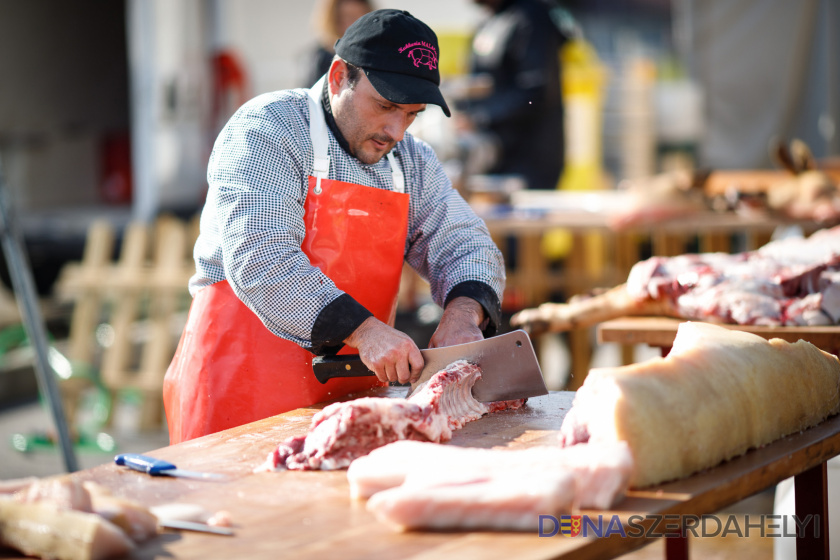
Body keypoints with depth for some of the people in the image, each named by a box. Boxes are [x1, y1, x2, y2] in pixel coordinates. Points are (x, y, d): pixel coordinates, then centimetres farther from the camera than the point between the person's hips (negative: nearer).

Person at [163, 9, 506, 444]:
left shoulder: (412, 161, 13)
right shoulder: (265, 130, -8)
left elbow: (467, 247, 12)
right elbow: (258, 261, -19)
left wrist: (462, 314, -11)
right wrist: (362, 330, -27)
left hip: (352, 388, 6)